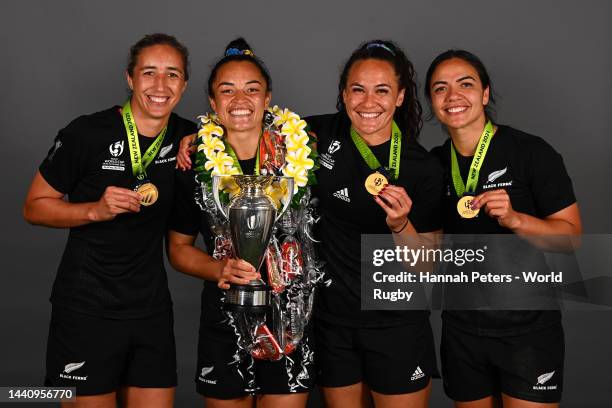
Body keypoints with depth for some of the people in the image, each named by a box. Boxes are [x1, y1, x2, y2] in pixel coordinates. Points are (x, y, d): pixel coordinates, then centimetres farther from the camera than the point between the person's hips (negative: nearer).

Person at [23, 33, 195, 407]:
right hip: (86, 308, -4)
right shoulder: (87, 134, -10)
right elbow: (34, 207, -2)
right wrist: (96, 210, -20)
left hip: (152, 307, 4)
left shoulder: (187, 137, 2)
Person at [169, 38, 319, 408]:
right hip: (224, 321, 1)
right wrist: (221, 270, -14)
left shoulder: (301, 149, -5)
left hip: (294, 320, 0)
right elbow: (179, 247, 5)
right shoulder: (197, 165, -3)